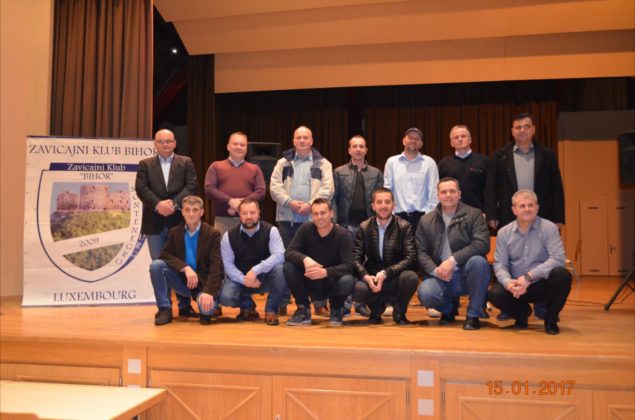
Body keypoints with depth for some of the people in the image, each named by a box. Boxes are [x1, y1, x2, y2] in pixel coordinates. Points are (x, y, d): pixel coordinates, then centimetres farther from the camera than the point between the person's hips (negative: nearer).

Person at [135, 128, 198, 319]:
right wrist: (158, 205, -18)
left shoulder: (186, 162, 9)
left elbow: (191, 187, -4)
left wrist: (174, 204, -17)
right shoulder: (145, 164, 11)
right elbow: (141, 188, -3)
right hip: (155, 223, 1)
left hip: (179, 221, -1)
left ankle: (185, 305, 12)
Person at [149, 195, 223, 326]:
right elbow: (164, 255, -7)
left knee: (206, 308, -33)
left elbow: (216, 266, -16)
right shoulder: (175, 232, 3)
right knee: (156, 265, -20)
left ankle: (205, 311, 8)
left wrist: (209, 291, -30)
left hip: (203, 283, -3)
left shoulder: (212, 234, -8)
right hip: (182, 281, 4)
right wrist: (185, 268, -24)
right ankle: (165, 309, -8)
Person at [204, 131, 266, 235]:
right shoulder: (216, 166, 12)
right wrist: (230, 201, -15)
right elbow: (209, 189, -1)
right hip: (222, 219, 0)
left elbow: (261, 191, 2)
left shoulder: (255, 169, 14)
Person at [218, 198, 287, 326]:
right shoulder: (229, 235, -6)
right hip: (240, 279, 1)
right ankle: (247, 305, 11)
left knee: (280, 268, -33)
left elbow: (279, 256, -24)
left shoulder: (270, 231, -11)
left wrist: (255, 270, -33)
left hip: (266, 277, -1)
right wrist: (244, 280, -25)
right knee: (225, 297, -27)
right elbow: (228, 264, -9)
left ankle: (271, 310, -10)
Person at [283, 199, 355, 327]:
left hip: (333, 283, -2)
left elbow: (348, 266, -21)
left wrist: (325, 272, -38)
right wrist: (305, 259, -38)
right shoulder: (306, 229, -8)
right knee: (288, 267, -24)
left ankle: (336, 309, 2)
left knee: (347, 281, -34)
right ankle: (303, 310, -5)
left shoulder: (342, 234, -13)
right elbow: (288, 253, -16)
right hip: (310, 283, 2)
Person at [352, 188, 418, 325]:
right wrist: (365, 276, -23)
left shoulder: (404, 226, -2)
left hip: (396, 279, 0)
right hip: (372, 278, 1)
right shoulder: (364, 227, 3)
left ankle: (399, 312, 1)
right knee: (358, 289, -32)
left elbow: (411, 257, -12)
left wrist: (386, 273, -25)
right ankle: (377, 307, 8)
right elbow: (356, 257, -2)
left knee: (411, 277, -34)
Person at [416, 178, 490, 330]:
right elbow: (421, 252, 1)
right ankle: (448, 309, 11)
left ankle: (473, 315, -13)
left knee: (478, 261, -33)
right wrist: (435, 270, -17)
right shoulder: (426, 220, 7)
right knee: (425, 293, -28)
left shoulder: (474, 215, -2)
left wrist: (452, 260, -24)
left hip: (468, 275, -1)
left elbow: (482, 244, -17)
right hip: (441, 277, 1)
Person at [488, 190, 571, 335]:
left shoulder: (549, 228, -7)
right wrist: (508, 282, -25)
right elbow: (500, 264, -2)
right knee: (494, 294, -27)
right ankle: (522, 312, 11)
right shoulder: (504, 233, 0)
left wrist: (529, 276, -28)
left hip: (543, 284, -1)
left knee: (562, 275, -32)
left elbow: (558, 258, -19)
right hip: (516, 286, 2)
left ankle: (551, 319, -4)